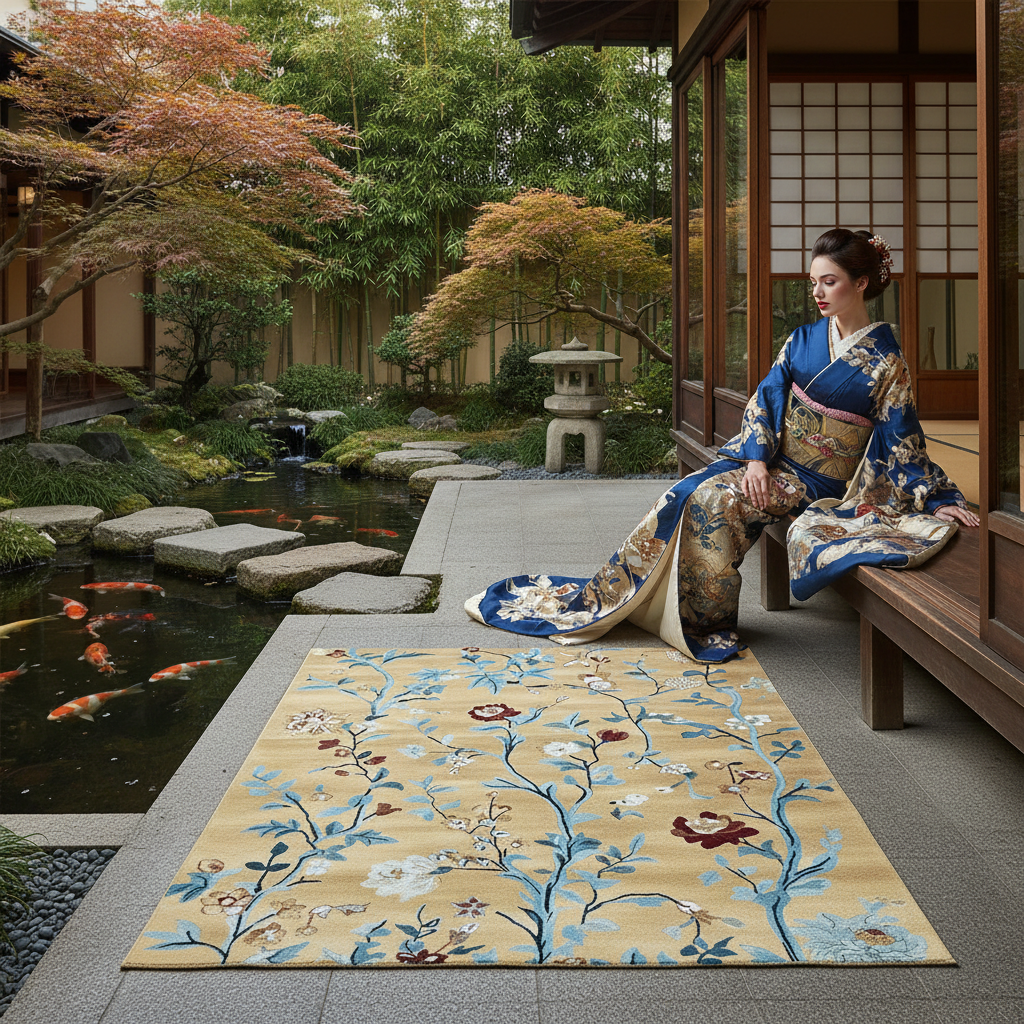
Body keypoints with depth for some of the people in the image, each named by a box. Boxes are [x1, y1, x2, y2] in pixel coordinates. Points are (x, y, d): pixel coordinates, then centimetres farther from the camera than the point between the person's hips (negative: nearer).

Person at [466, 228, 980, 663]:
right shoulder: (803, 338, 6)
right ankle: (607, 595, -13)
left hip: (816, 480, -5)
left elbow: (901, 438, -7)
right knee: (687, 496, -17)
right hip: (769, 458, 5)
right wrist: (756, 458, -12)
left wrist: (939, 499, -12)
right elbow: (767, 395, 2)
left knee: (712, 501, -27)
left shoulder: (885, 360, -9)